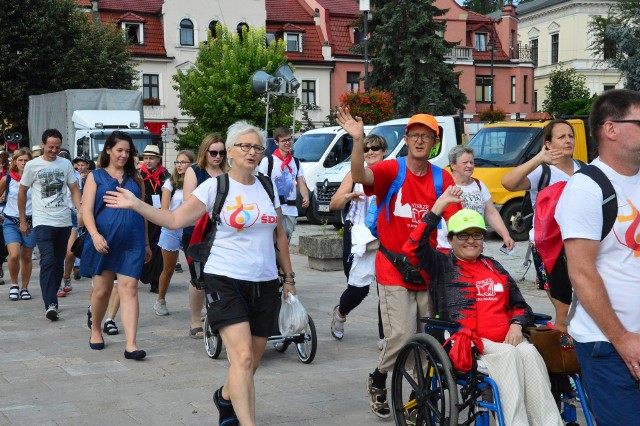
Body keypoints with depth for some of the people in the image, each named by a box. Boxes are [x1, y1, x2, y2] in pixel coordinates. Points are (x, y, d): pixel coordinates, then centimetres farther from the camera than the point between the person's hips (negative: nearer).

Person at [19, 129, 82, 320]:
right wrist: (23, 221, 8)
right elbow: (22, 192, 8)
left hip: (64, 222, 4)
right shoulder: (32, 165, 0)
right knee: (48, 261, -16)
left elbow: (74, 190, 9)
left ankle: (51, 298, 25)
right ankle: (51, 304, -22)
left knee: (58, 263, 10)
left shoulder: (66, 164, 7)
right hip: (43, 222, -4)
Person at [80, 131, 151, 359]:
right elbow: (86, 210, -3)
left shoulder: (135, 178, 14)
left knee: (129, 289, -8)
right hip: (103, 241, -1)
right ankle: (96, 330, 32)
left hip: (132, 242, 1)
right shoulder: (96, 177, 6)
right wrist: (95, 235, -19)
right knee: (102, 290, 6)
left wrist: (146, 243, 19)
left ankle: (131, 344, -13)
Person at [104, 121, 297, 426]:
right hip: (225, 281, -5)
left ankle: (226, 396, 39)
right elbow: (174, 219, -9)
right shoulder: (215, 186, -4)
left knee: (252, 363, 10)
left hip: (265, 284, 5)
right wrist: (136, 205, -18)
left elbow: (280, 235, 17)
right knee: (243, 357, -17)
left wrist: (289, 278, 16)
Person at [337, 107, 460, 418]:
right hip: (393, 272, -3)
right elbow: (359, 175, -26)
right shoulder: (391, 170, -6)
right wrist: (358, 140, -40)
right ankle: (378, 380, 15)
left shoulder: (442, 179, 2)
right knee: (402, 336, -12)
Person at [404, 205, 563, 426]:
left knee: (529, 354, -28)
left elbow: (519, 305, 26)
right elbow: (413, 248, -6)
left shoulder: (494, 267, 26)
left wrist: (516, 325, 2)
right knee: (508, 355, -32)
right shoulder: (442, 266, 12)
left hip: (506, 341, 4)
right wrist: (439, 205, -8)